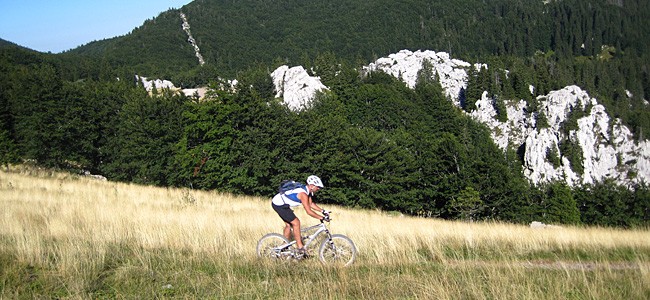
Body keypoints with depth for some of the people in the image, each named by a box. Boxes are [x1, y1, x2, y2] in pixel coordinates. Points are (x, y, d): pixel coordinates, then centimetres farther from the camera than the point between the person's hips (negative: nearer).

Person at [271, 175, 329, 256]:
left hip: (279, 203, 10)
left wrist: (323, 211, 9)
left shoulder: (307, 190, 7)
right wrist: (322, 218, -22)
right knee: (296, 222, -10)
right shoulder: (303, 193, -24)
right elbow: (309, 211, -26)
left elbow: (311, 204, 17)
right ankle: (300, 248, -5)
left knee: (288, 224, 17)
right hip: (279, 204, -10)